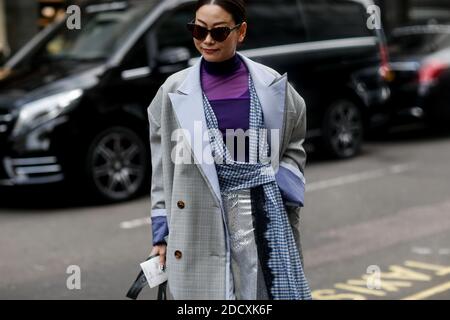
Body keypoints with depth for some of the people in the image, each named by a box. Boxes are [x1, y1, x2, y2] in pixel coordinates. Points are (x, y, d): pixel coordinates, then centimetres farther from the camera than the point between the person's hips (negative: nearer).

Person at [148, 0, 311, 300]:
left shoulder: (272, 84, 3)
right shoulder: (174, 91, 2)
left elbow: (294, 146, 16)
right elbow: (163, 169, 6)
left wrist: (282, 184, -1)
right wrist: (161, 232, 5)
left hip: (265, 212, 1)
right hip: (202, 221, -1)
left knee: (275, 291, 0)